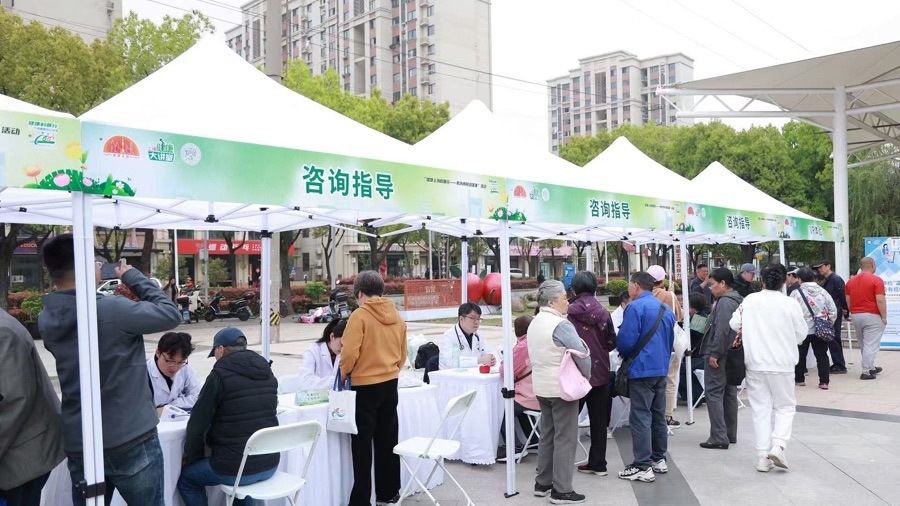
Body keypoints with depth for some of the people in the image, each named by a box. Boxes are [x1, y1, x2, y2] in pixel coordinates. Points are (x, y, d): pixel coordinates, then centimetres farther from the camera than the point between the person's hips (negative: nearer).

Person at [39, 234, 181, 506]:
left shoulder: (46, 320, -1)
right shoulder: (112, 310, -22)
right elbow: (171, 314, -10)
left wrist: (91, 289, 6)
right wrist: (132, 276, -1)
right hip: (132, 442, -6)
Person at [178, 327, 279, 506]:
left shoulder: (221, 374, -12)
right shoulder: (267, 373, 7)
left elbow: (198, 424, -8)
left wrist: (192, 456, 10)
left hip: (236, 469, -6)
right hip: (269, 463, 7)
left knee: (185, 477, 20)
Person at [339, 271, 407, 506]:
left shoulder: (359, 315, -13)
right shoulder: (397, 316, 5)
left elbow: (349, 352, -18)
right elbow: (403, 354, 11)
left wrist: (343, 375, -1)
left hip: (365, 386, -6)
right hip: (391, 384, 6)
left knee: (362, 444, 3)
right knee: (388, 440, 15)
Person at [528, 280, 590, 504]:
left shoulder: (534, 323, 10)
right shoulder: (561, 325, -17)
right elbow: (582, 355, -19)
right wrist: (586, 375, -4)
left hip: (541, 386, 9)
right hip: (562, 388, -9)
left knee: (547, 434, 17)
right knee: (565, 438, -1)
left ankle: (542, 483, 24)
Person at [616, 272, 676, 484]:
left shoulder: (635, 307, -14)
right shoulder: (666, 309, 11)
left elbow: (625, 341, -17)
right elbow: (670, 341, 17)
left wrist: (625, 355, 2)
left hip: (642, 370, -8)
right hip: (662, 369, 8)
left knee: (640, 418, -4)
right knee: (658, 416, 17)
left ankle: (643, 467, -3)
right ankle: (659, 459, 26)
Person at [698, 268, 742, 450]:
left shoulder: (725, 302, -16)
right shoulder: (738, 300, 15)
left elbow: (722, 330, -25)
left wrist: (714, 353, -22)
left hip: (719, 357, -10)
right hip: (732, 355, 10)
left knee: (714, 393, -7)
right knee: (730, 394, 15)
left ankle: (719, 437, -7)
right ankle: (730, 435, 23)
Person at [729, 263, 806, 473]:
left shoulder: (749, 300, -6)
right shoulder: (790, 304, -11)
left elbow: (734, 324, 0)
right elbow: (801, 334, -2)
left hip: (755, 363, 2)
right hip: (781, 363, -2)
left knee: (760, 409, 9)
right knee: (785, 406, 15)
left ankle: (763, 456, 8)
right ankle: (778, 446, -3)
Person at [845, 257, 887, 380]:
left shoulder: (851, 281, 10)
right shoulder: (876, 280, -10)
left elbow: (848, 300, 9)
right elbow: (880, 300, -17)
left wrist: (853, 312, 16)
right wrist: (884, 317, -10)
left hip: (856, 316, 6)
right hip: (872, 316, -6)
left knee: (863, 345, 17)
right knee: (870, 345, -3)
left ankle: (870, 367, 28)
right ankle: (866, 372, -5)